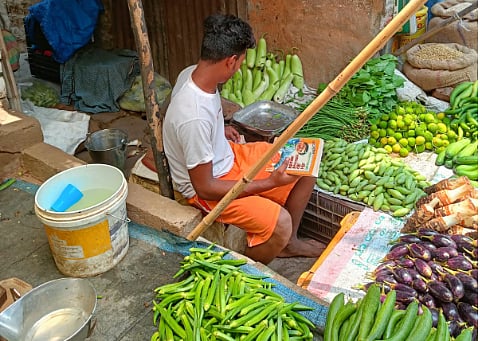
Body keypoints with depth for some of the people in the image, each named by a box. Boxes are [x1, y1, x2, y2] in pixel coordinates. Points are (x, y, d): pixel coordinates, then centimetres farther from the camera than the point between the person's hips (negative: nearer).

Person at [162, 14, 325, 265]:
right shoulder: (195, 118, -35)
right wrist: (270, 182, -24)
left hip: (228, 155, 9)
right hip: (206, 186, -9)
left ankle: (288, 243, 24)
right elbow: (205, 187, -27)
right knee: (280, 223, -27)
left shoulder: (192, 73, -9)